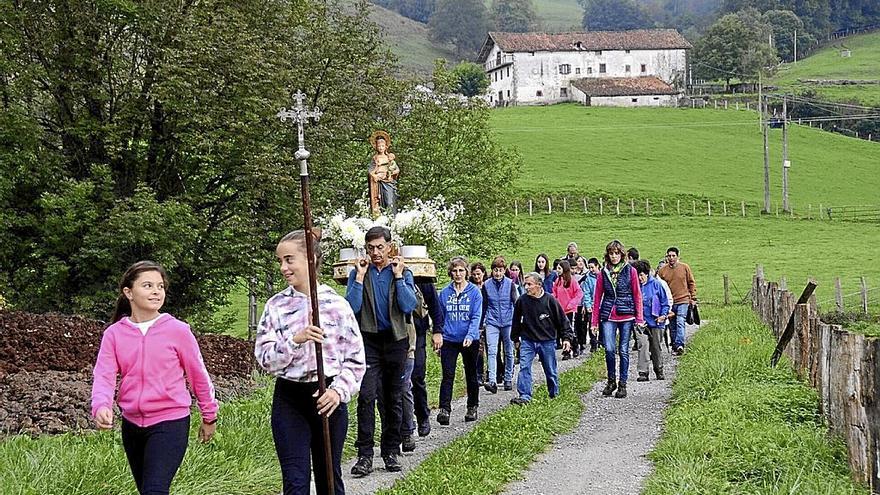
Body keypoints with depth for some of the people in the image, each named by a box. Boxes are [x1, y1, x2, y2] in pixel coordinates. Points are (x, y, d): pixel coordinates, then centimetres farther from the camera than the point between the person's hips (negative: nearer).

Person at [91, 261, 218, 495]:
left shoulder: (177, 330, -7)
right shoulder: (114, 334, 0)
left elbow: (198, 374, 3)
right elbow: (104, 375, -9)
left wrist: (209, 416, 11)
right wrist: (100, 407, -29)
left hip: (171, 423, -4)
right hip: (132, 423, 4)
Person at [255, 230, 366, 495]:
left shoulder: (336, 303, -2)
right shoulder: (276, 306, 1)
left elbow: (356, 359, -1)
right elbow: (265, 359, -5)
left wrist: (339, 390, -16)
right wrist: (295, 340, -20)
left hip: (328, 398, 0)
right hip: (289, 399, 0)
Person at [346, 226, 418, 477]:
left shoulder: (403, 272, 4)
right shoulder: (358, 273, 4)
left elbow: (409, 306, -10)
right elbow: (352, 308, -9)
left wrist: (398, 276, -12)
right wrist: (360, 277, -12)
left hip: (395, 340, 1)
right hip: (368, 340, -1)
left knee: (394, 399, 7)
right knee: (367, 395, -14)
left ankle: (391, 451, 17)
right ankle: (365, 454, -13)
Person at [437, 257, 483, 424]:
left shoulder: (474, 292, -5)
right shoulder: (445, 293, 3)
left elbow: (476, 317, -10)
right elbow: (440, 317, 9)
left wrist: (470, 336, -23)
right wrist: (437, 336, 1)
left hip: (470, 340, -1)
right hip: (449, 340, 1)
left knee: (471, 375, 13)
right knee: (447, 376, -8)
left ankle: (472, 407, 26)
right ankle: (444, 409, -12)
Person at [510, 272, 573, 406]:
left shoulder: (550, 300, -9)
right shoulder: (522, 301, -4)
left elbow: (562, 320, -1)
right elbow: (516, 321, 10)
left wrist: (567, 337, -3)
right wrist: (516, 338, 15)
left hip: (547, 341, -1)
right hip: (527, 341, 1)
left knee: (551, 371, 9)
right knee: (524, 367, -12)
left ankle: (554, 395, 25)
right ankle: (524, 396, -12)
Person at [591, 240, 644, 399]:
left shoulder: (630, 271, 3)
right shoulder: (603, 273, 7)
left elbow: (637, 295, 3)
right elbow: (597, 298, 8)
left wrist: (639, 318, -3)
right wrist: (594, 321, 5)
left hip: (626, 315, -1)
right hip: (608, 316, 1)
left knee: (623, 351, 2)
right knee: (609, 349, -10)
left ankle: (622, 384, 12)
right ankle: (611, 380, 10)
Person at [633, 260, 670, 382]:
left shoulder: (655, 284, -1)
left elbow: (665, 301, 5)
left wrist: (663, 315, -6)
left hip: (655, 321, 0)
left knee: (656, 347, 10)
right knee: (643, 345, -14)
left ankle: (659, 371, 27)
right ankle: (643, 372, -13)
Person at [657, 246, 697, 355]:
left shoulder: (684, 267, 1)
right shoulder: (662, 270, 3)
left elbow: (691, 283, 7)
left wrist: (693, 298, 3)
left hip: (683, 301, -3)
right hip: (669, 302, 3)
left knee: (680, 323, -16)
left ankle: (680, 345, -22)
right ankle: (674, 346, 18)